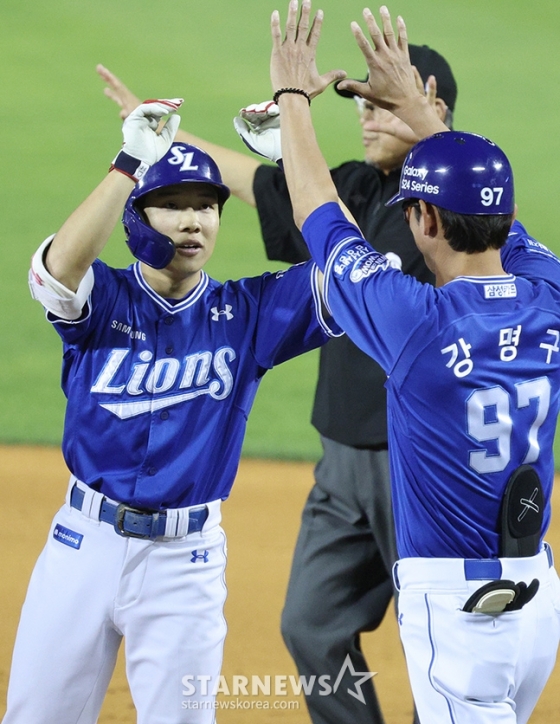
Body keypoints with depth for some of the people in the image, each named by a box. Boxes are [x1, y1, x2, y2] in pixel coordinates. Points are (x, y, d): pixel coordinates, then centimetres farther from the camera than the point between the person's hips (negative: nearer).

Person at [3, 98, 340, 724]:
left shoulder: (246, 313, 1)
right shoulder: (103, 298, -3)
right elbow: (57, 266, -26)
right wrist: (131, 161, -29)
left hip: (185, 560, 0)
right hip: (84, 539, 0)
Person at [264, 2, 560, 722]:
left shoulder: (420, 321, -18)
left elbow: (317, 213, -3)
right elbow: (488, 203, 19)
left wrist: (292, 95, 11)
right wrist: (412, 104, 29)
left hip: (455, 609, -7)